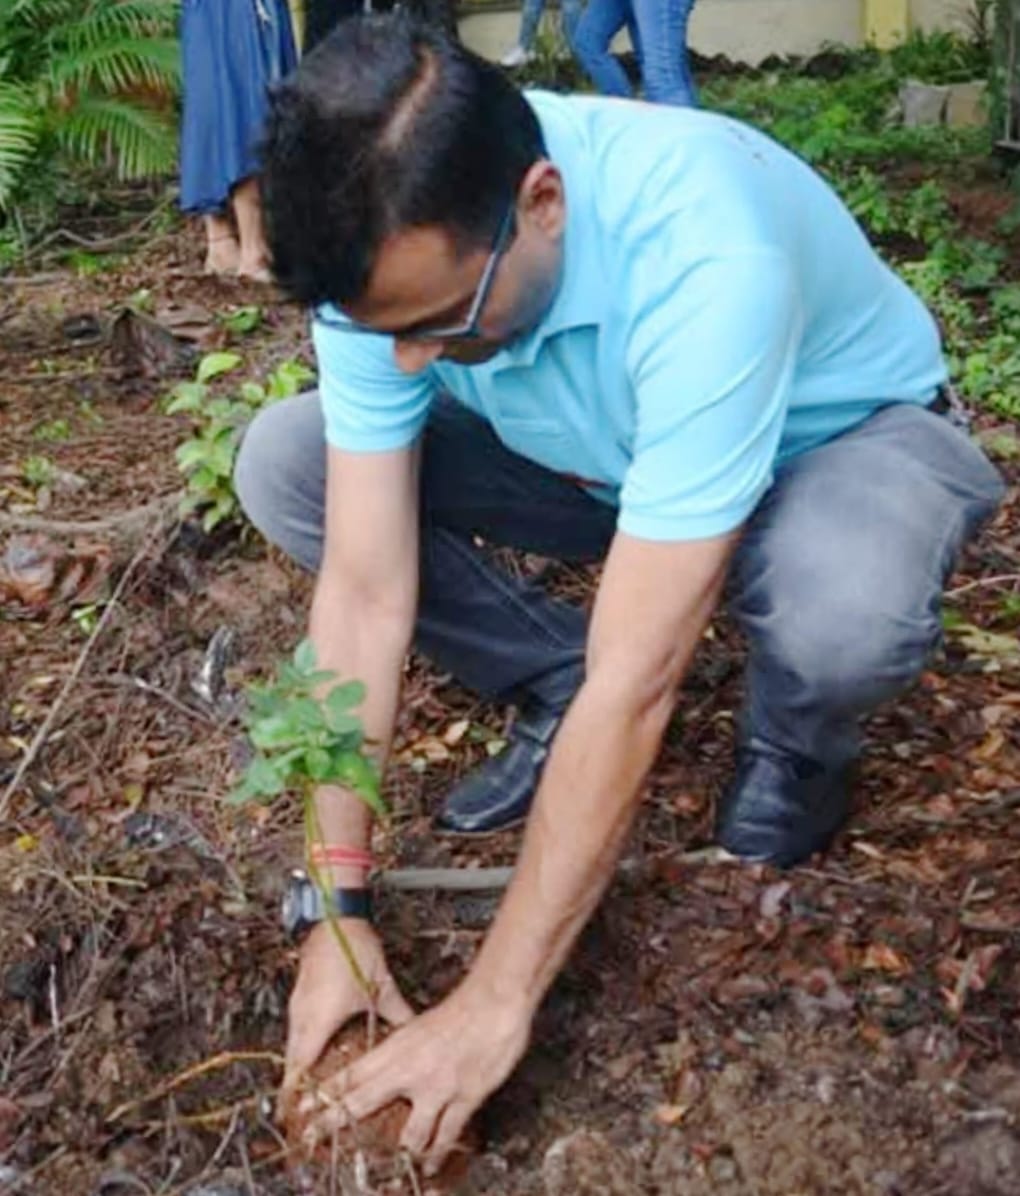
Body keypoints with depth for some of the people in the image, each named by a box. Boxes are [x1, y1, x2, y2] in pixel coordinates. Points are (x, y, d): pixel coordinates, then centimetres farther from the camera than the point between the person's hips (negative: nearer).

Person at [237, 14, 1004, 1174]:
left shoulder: (703, 257, -41)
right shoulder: (393, 249, -25)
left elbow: (635, 685, -40)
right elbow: (365, 589, -22)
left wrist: (496, 1002, -35)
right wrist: (340, 907, -22)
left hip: (841, 436, -4)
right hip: (601, 458, 5)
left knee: (840, 603, -41)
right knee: (282, 463, -13)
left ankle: (792, 750, -4)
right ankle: (556, 694, 3)